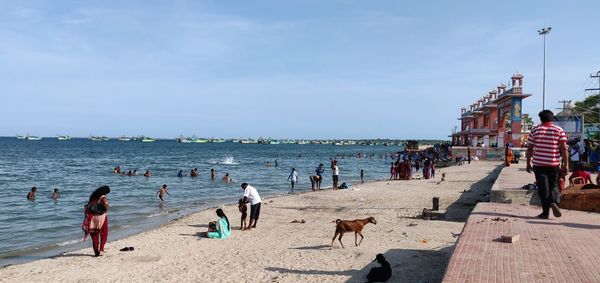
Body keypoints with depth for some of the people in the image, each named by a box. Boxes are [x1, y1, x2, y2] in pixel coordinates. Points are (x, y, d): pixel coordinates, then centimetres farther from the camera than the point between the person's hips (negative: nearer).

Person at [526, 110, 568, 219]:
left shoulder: (535, 130, 1)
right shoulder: (559, 130, 2)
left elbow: (529, 149, 1)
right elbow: (564, 149, -5)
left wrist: (528, 163, 8)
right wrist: (565, 164, -1)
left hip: (539, 164, -1)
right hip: (554, 164, 1)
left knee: (543, 187, 3)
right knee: (554, 185, 14)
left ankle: (545, 212, 2)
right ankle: (554, 202, -13)